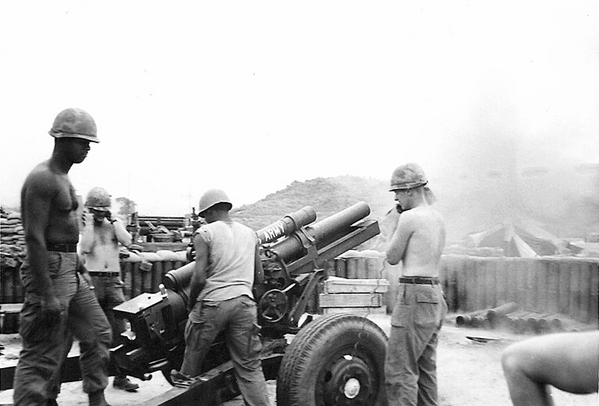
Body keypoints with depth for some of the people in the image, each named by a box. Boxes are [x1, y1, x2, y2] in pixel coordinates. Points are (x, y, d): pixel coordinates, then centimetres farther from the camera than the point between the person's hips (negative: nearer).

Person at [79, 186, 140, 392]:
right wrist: (89, 223, -9)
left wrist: (113, 220, -2)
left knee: (118, 330, 2)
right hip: (92, 280, -3)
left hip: (113, 282, 3)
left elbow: (126, 241, -4)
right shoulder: (82, 227, 4)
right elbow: (85, 248, -14)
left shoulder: (115, 223, 13)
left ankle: (120, 376, 8)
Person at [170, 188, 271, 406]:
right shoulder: (250, 233, 14)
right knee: (250, 365, 7)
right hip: (244, 302, 4)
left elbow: (199, 278, -11)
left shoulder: (204, 233, -3)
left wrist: (191, 302, 5)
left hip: (213, 302, -4)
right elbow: (259, 277, 15)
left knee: (195, 348, 21)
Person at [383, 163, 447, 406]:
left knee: (399, 370, -6)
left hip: (414, 296, -9)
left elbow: (392, 258, -4)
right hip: (435, 295, 10)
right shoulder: (437, 218, 13)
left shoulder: (410, 217, -13)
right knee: (426, 367, 17)